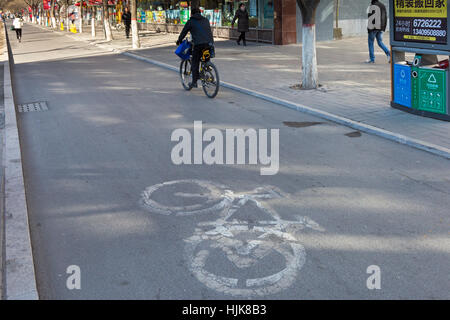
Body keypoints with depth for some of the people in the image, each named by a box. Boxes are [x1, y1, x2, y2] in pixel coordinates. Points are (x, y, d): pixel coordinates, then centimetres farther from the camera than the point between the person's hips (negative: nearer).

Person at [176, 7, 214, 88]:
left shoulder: (190, 21, 10)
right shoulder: (206, 20, 22)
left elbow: (184, 32, 18)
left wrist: (179, 40, 35)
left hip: (199, 44, -4)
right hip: (209, 43, 4)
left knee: (195, 63, 7)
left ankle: (194, 82, 5)